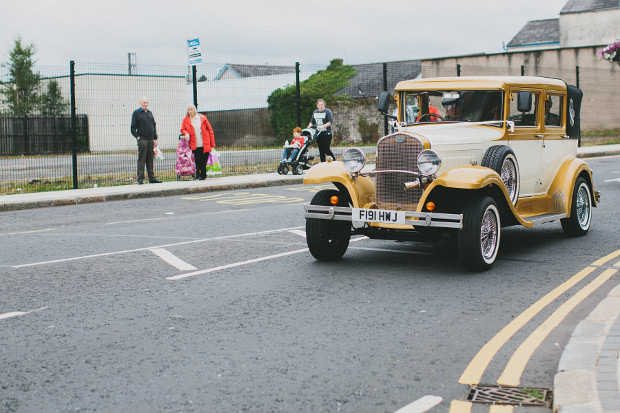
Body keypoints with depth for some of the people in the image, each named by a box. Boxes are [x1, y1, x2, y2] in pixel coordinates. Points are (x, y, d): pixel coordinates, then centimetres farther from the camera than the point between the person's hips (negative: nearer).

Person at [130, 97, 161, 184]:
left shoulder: (150, 113, 17)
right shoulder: (136, 113, 0)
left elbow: (154, 126, 21)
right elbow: (133, 128, -3)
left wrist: (155, 138, 15)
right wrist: (137, 137, -14)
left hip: (151, 140, 5)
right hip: (142, 140, -5)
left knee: (150, 160, 9)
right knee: (141, 160, -6)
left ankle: (152, 178, 13)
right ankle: (140, 179, -5)